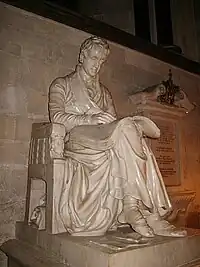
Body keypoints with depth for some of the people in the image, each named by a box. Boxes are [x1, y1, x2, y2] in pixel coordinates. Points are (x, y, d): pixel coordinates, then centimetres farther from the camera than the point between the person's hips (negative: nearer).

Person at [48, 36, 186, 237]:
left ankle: (133, 208, -37)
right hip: (77, 139, -4)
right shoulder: (61, 84, 16)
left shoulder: (104, 92, 29)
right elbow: (56, 115, -4)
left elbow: (114, 121, 16)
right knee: (126, 128, -32)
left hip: (107, 140, 5)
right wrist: (89, 119, -20)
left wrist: (117, 124, -10)